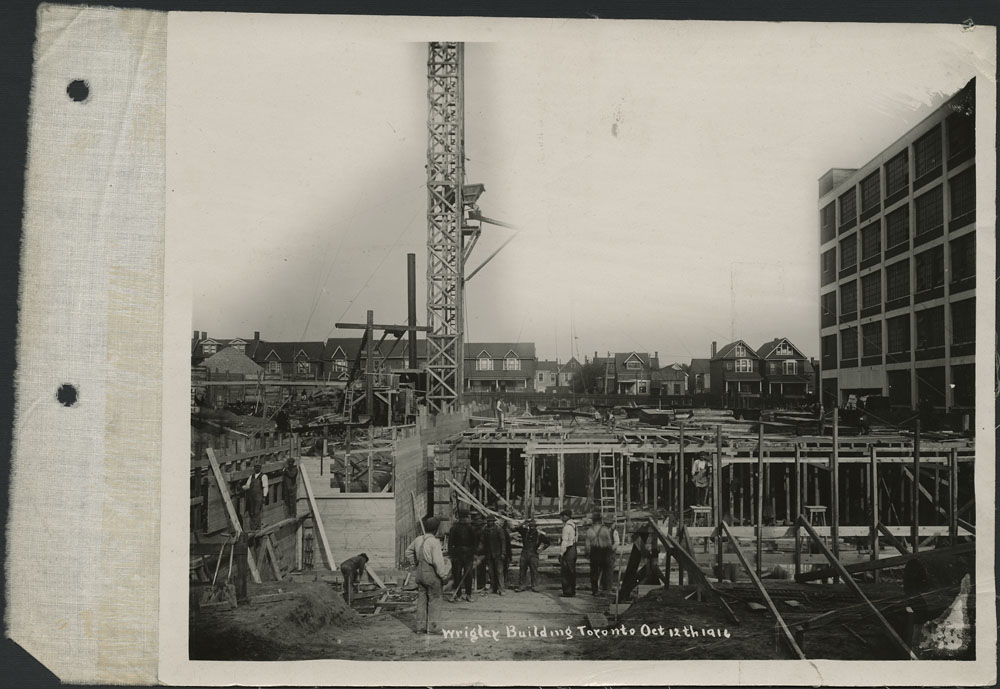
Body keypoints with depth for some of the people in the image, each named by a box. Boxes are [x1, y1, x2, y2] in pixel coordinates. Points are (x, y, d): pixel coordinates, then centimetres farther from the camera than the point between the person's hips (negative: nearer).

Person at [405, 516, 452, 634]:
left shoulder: (418, 539, 5)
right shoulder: (434, 542, -18)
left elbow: (409, 552, 21)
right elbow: (438, 562, -20)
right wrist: (444, 575, -10)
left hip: (420, 573, 7)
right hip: (432, 575, -7)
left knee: (421, 600, 12)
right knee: (434, 600, 4)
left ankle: (421, 627, 16)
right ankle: (432, 628, 6)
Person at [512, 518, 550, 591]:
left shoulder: (539, 534, 2)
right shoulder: (525, 532, 5)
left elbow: (548, 541, 10)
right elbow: (516, 529, -3)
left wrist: (542, 548, 2)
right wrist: (523, 525, -11)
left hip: (534, 554, -1)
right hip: (524, 554, 1)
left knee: (534, 571, -1)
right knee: (522, 570, 1)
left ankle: (533, 585, 8)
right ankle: (520, 585, 6)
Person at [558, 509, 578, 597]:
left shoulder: (567, 527, -16)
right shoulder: (574, 524, 11)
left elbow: (565, 542, -18)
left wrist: (561, 554, -15)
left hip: (568, 551, -9)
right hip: (574, 549, 9)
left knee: (565, 573, -4)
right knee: (572, 572, 14)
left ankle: (567, 592, -4)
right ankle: (572, 591, 20)